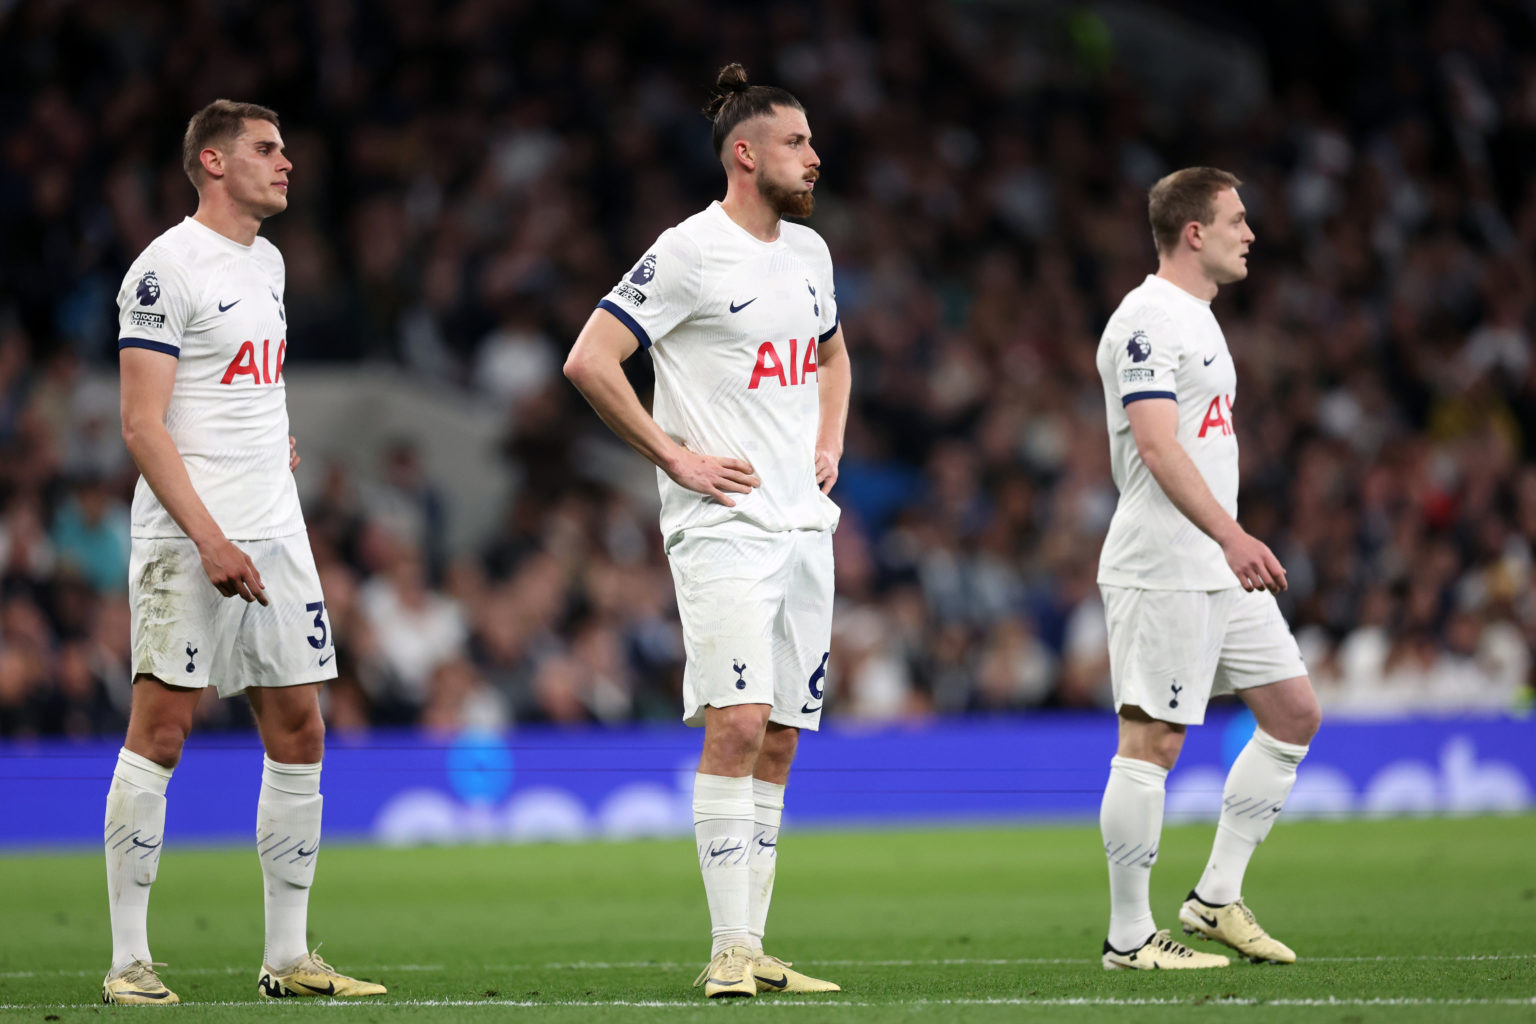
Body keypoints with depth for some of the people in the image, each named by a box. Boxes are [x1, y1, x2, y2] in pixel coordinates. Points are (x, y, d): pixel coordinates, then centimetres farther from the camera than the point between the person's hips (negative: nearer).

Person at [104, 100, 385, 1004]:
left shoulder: (266, 263, 15)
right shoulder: (169, 268, -10)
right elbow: (143, 426, -15)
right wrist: (211, 539, -21)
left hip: (273, 534, 8)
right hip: (188, 543, -8)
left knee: (298, 735, 6)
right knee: (161, 732, -6)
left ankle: (288, 956, 12)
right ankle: (129, 959, -3)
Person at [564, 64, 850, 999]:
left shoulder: (809, 250, 14)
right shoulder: (689, 253, -9)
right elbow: (589, 361, -13)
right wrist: (675, 456, -11)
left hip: (805, 526, 7)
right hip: (724, 526, -7)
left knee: (779, 739, 6)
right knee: (737, 720, -16)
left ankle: (755, 946, 10)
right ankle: (730, 949, -14)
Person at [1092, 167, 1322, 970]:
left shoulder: (1197, 319, 19)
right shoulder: (1145, 321, -13)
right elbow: (1159, 449, -24)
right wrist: (1230, 535, -32)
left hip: (1220, 569, 10)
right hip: (1161, 569, -10)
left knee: (1295, 714, 10)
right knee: (1151, 742, -7)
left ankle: (1217, 898, 14)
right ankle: (1129, 936, -2)